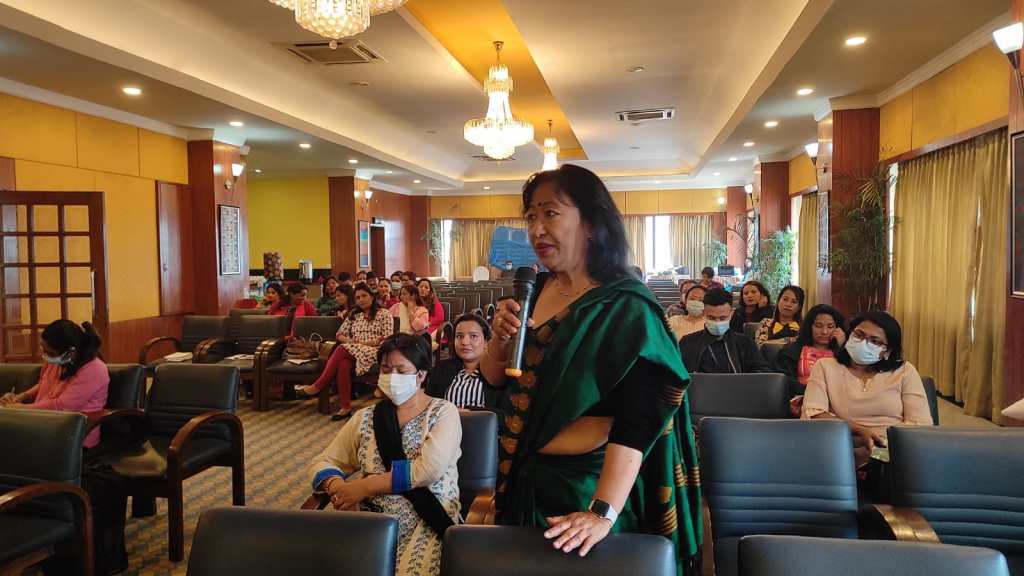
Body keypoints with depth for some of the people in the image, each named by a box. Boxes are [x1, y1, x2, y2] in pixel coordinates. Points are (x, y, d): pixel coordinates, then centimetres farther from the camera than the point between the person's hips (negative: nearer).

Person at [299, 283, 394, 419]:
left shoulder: (384, 314, 7)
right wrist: (351, 341, -4)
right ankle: (345, 407, -35)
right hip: (352, 352, 4)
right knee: (343, 365, -33)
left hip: (374, 352, -4)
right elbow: (340, 334, 18)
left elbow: (387, 340, -4)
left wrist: (362, 343, -11)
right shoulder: (353, 314, 23)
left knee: (343, 349, -30)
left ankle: (317, 386, -24)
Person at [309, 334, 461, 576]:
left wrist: (365, 486, -12)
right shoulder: (365, 417, 14)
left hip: (427, 521, -3)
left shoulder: (444, 412, 2)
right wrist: (340, 489, -11)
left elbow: (430, 469, -12)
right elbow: (322, 463, 12)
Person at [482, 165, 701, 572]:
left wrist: (603, 513, -32)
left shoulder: (625, 308, -18)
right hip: (523, 478, 7)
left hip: (585, 485, -7)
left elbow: (636, 421, -25)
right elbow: (494, 379, 8)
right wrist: (500, 337, -12)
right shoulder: (538, 290, 2)